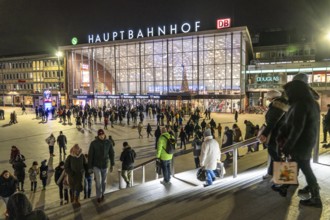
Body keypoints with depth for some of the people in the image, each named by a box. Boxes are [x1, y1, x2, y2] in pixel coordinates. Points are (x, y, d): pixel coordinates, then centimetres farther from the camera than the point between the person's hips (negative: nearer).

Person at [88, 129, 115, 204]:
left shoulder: (108, 142, -11)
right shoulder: (93, 143, -17)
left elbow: (111, 153, -1)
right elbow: (90, 156, -11)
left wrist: (112, 165, 1)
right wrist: (89, 167, -7)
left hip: (105, 165, 2)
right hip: (96, 166, -2)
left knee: (103, 181, 16)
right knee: (98, 181, -8)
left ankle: (102, 193, 41)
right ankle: (99, 196, 16)